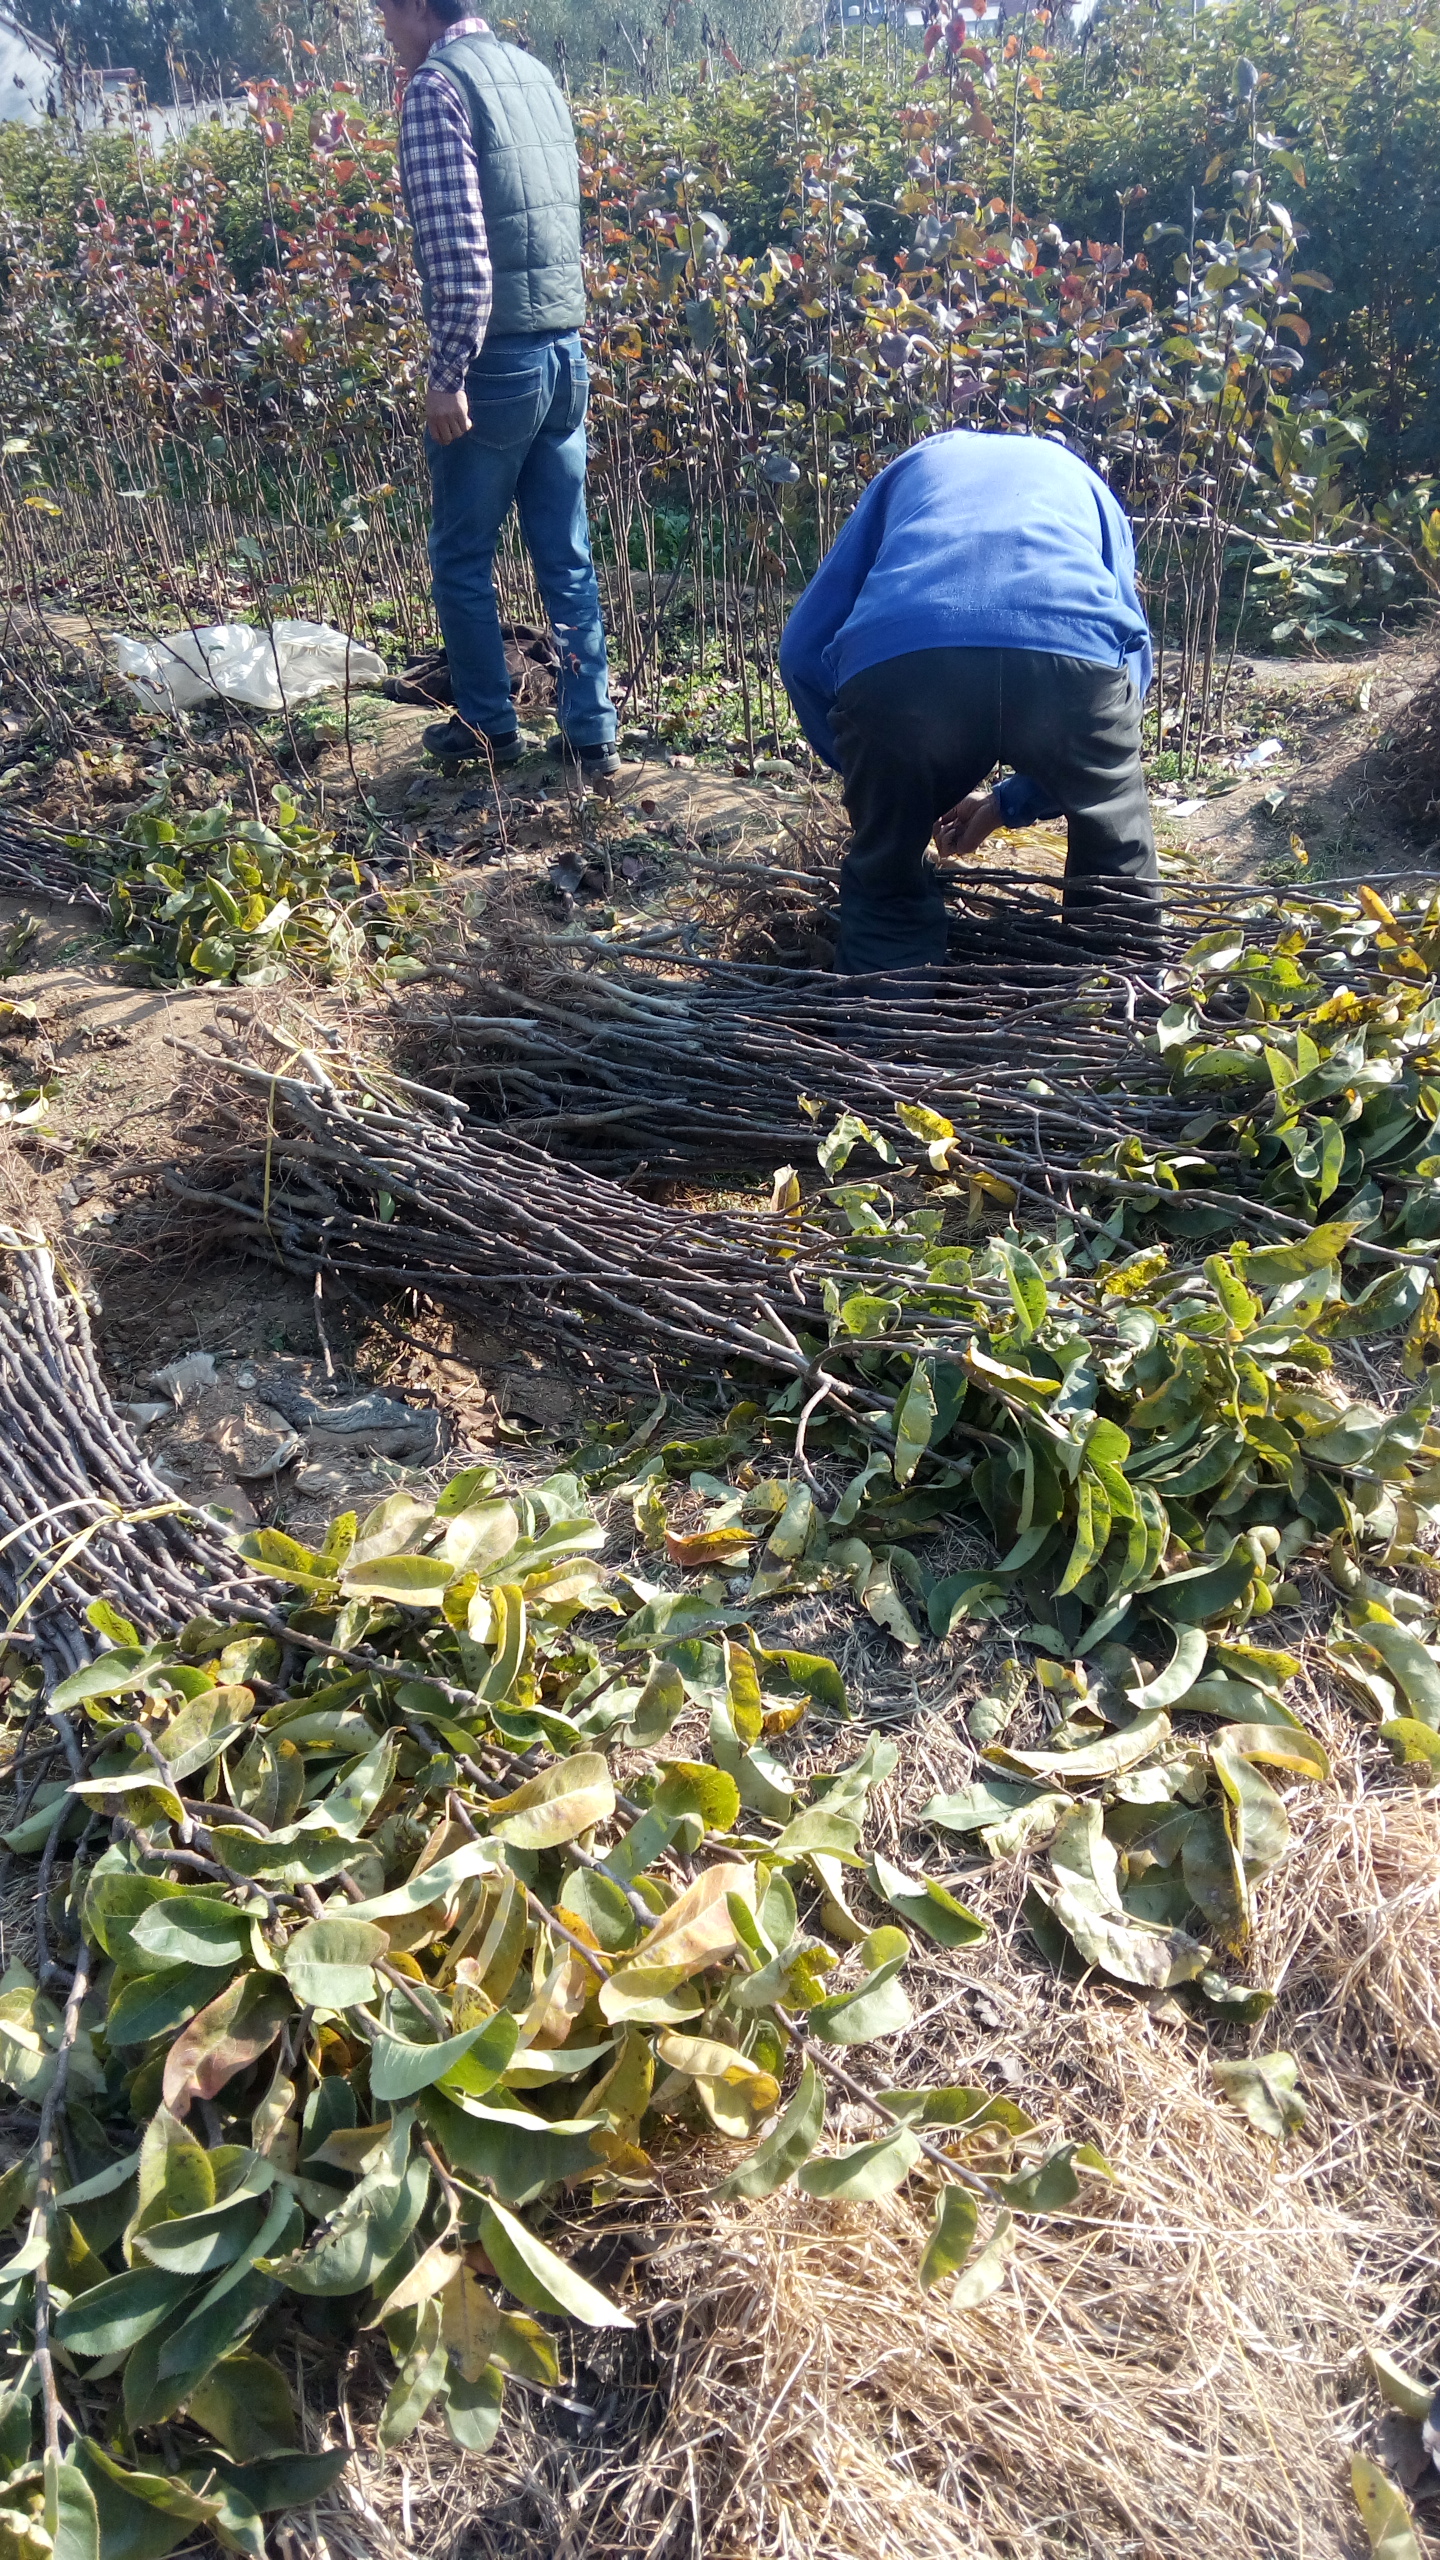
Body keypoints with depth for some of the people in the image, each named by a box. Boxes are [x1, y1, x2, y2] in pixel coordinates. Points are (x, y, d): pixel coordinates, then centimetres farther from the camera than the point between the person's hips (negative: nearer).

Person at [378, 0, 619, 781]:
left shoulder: (437, 83, -10)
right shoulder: (534, 72, 15)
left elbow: (457, 251, -18)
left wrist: (447, 375, -16)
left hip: (496, 361, -7)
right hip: (565, 350, 7)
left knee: (463, 557, 8)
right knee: (566, 556, 10)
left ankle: (488, 727, 17)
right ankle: (592, 734, 11)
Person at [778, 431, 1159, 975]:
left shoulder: (908, 468, 40)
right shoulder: (1082, 482, 42)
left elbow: (804, 650, 30)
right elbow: (1130, 667, 37)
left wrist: (862, 773, 41)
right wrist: (1010, 804, 44)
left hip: (893, 663, 0)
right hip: (1070, 657, 0)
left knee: (886, 887, 24)